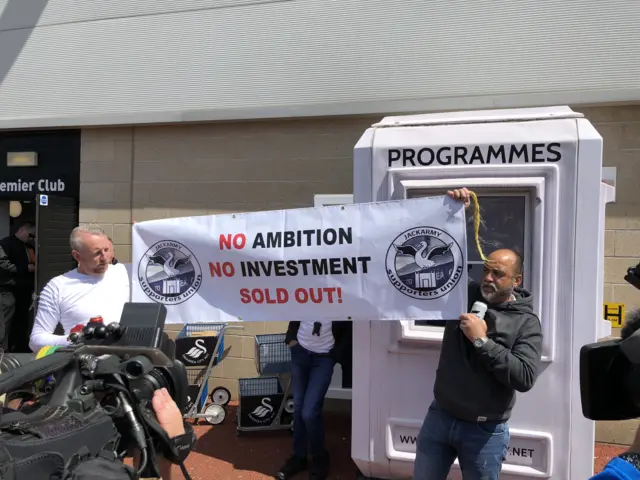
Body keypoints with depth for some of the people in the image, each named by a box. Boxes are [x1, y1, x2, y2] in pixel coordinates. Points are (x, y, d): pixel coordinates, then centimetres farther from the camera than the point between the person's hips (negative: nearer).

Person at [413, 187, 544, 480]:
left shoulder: (527, 323, -8)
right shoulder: (464, 295, -1)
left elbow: (525, 377, -20)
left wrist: (482, 341, -23)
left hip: (485, 431, -3)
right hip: (439, 418, 3)